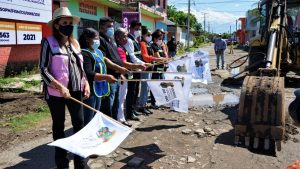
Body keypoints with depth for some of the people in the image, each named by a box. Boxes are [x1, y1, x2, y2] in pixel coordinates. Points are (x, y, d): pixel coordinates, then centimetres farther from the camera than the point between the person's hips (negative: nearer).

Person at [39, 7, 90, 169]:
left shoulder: (74, 43, 11)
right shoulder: (48, 42, -7)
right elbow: (43, 70, -11)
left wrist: (86, 83, 3)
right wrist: (59, 87, -21)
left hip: (76, 91, 5)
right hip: (56, 93, -5)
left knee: (79, 124, 6)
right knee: (59, 126, 9)